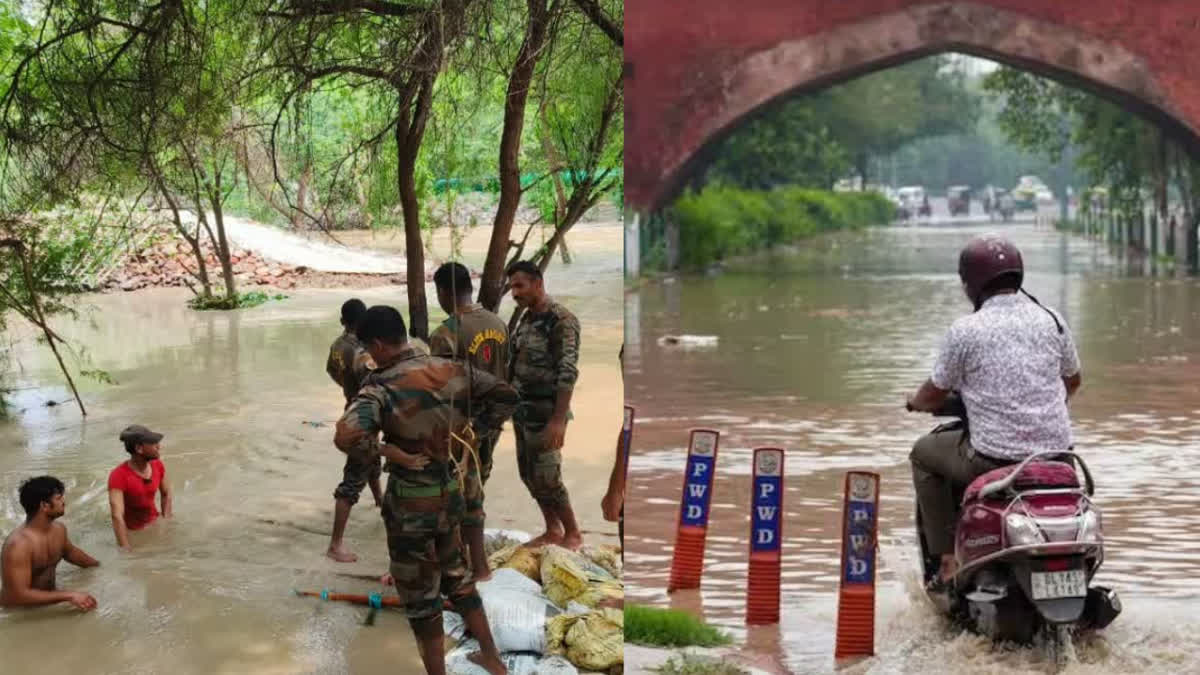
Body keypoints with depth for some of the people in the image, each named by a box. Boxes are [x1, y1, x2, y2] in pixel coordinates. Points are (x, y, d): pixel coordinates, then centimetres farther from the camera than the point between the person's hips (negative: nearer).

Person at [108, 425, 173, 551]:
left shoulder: (157, 465, -10)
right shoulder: (118, 476, -28)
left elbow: (166, 494, 6)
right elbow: (117, 516, -33)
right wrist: (126, 550, -37)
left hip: (154, 523, 5)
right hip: (132, 530, -5)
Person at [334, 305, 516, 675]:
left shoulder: (383, 386, -22)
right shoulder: (453, 371, -4)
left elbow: (346, 436, -38)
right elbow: (507, 395, 7)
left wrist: (389, 452, -22)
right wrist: (471, 431, 9)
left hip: (410, 505, -6)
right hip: (450, 494, 6)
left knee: (420, 596, 10)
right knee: (457, 576, 26)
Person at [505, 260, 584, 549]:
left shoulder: (561, 320, -15)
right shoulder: (526, 318, 10)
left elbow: (568, 373, -21)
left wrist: (559, 419, -26)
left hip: (544, 413, -8)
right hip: (522, 410, 8)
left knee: (546, 477, -5)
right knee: (529, 474, 11)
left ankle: (573, 534, 9)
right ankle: (553, 531, 23)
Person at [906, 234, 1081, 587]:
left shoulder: (965, 330, -10)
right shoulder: (1051, 320, 3)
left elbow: (934, 396, 0)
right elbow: (1073, 381, 19)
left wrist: (915, 402, 24)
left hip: (993, 459, -4)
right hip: (1056, 452, 5)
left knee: (924, 453, 23)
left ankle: (948, 560, 16)